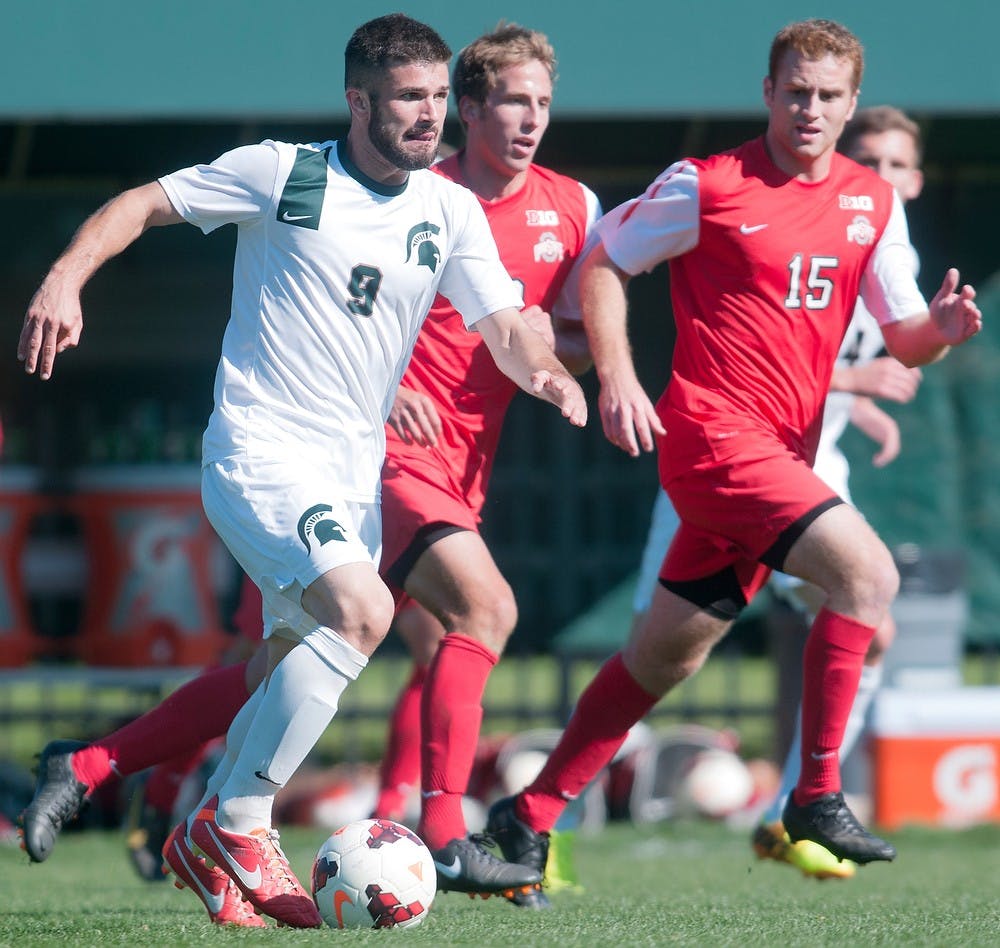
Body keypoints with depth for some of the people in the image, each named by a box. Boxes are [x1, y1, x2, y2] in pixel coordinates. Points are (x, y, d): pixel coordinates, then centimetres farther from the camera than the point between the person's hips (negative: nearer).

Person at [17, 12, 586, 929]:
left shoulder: (451, 212, 7)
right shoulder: (281, 174, -6)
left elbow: (504, 327, 3)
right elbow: (142, 203, -1)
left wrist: (546, 372, -19)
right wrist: (66, 277, -16)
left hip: (356, 472, 7)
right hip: (261, 451, -7)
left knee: (298, 671, 9)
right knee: (363, 609, -25)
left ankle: (205, 848, 24)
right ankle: (237, 827, -18)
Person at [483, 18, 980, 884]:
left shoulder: (873, 203, 10)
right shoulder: (707, 186, -5)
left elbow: (902, 339, 11)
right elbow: (603, 264, 3)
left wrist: (938, 328, -12)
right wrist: (617, 377, -9)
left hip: (784, 452, 7)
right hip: (714, 432, -7)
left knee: (664, 658, 12)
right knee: (867, 570, -22)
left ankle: (531, 815, 23)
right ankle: (817, 797, -16)